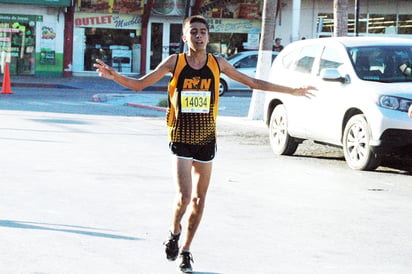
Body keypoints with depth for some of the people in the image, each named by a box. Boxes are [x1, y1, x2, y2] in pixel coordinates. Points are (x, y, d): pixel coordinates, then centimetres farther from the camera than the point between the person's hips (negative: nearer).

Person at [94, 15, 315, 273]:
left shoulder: (217, 63, 1)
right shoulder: (175, 62, -4)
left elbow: (254, 82, 10)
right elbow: (139, 84, -1)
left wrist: (293, 91, 11)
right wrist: (114, 76, -19)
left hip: (206, 140, 2)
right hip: (181, 140, -2)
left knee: (199, 200, 7)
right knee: (184, 196, -15)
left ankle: (185, 250, 24)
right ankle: (175, 232, 17)